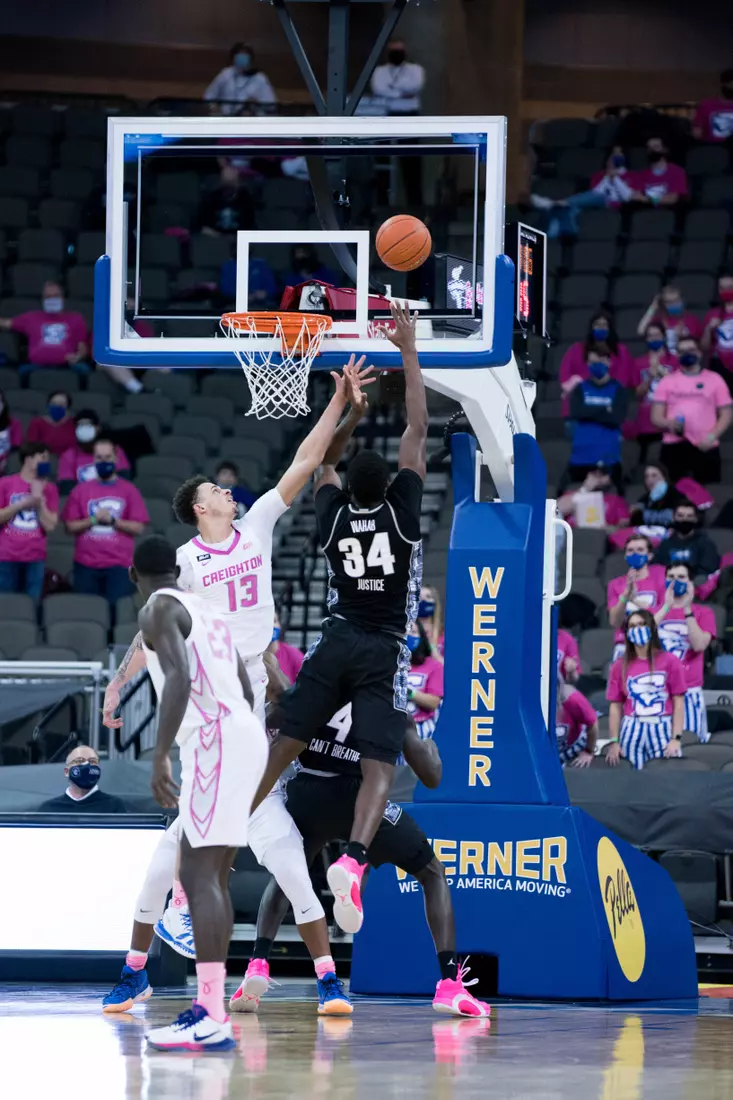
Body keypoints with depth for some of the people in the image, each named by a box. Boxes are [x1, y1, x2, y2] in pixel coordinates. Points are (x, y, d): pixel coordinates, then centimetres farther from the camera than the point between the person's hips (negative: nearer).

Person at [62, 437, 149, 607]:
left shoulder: (129, 490, 6)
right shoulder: (80, 490, 10)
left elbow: (138, 528, 1)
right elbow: (70, 526, 6)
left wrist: (113, 521, -11)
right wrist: (93, 520, -10)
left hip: (119, 566, -2)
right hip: (86, 566, 2)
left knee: (117, 609, -9)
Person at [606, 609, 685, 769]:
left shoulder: (669, 661, 2)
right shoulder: (620, 666, 7)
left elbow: (678, 702, -1)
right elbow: (615, 706, 8)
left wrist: (676, 738, -8)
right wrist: (614, 742, 1)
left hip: (663, 731, -2)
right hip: (632, 732, 2)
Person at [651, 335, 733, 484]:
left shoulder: (714, 380, 9)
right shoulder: (667, 381, 12)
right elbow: (656, 417, 9)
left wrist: (712, 436, -10)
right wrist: (669, 423, -15)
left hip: (705, 447, -1)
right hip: (674, 447, 1)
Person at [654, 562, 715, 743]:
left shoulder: (703, 613, 7)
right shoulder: (655, 610, 13)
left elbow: (699, 645, -9)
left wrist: (687, 610, -14)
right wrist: (666, 606, -15)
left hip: (689, 689, -1)